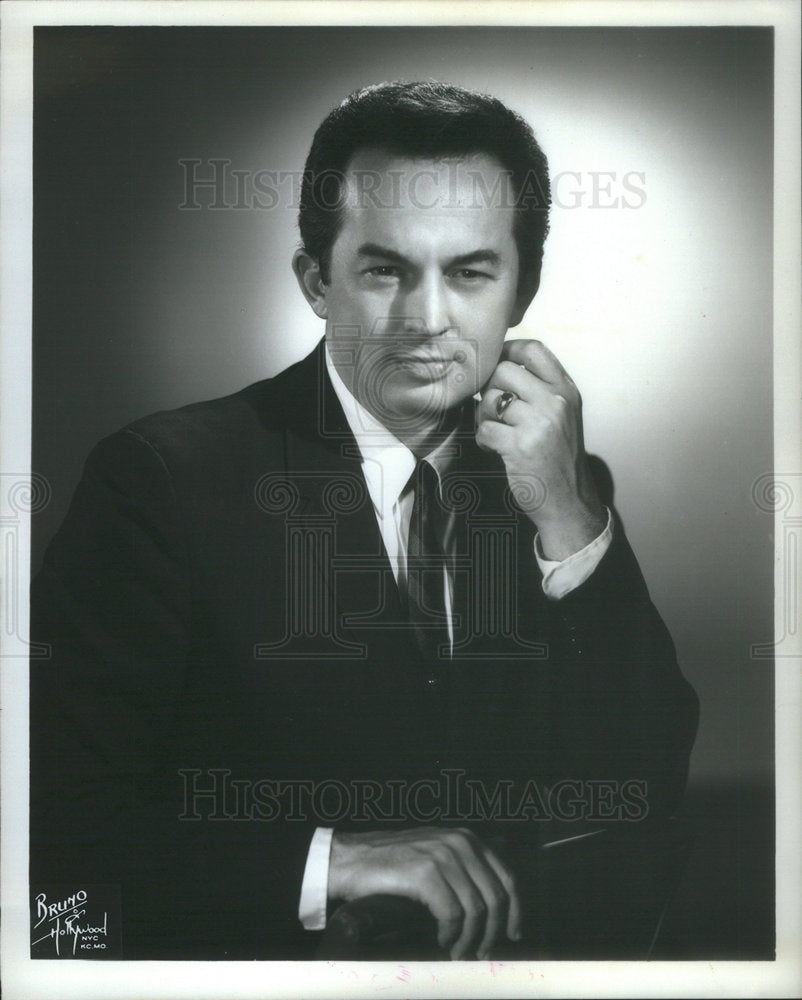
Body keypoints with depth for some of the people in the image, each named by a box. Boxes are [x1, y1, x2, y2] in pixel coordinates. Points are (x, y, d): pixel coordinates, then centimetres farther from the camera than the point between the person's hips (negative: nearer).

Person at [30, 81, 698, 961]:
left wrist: (569, 521, -13)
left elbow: (651, 796, -2)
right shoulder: (162, 478, -10)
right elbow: (56, 814, -12)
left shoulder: (564, 485, 2)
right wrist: (328, 861, -20)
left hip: (520, 960, 4)